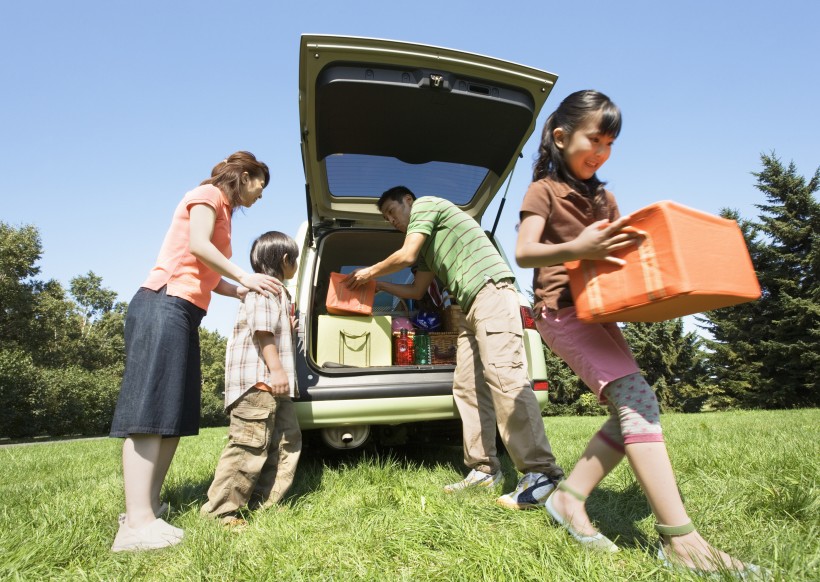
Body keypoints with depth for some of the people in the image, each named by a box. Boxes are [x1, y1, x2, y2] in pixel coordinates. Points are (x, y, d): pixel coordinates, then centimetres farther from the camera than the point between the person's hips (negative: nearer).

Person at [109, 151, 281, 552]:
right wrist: (245, 278, -8)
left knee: (174, 414, 5)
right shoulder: (208, 194, 3)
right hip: (164, 306, -9)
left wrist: (251, 294, 14)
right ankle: (137, 523, -16)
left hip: (184, 314, 10)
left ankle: (148, 506, 9)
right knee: (149, 410, -15)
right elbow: (197, 246, -14)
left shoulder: (222, 213, 27)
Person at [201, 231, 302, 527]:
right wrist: (276, 369, -22)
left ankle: (266, 502, 17)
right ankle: (220, 510, -1)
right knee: (250, 444, -10)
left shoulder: (276, 292, 27)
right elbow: (262, 329, -18)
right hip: (258, 379, -11)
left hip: (271, 381, 11)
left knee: (287, 439, 11)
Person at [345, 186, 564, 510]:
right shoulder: (427, 247, 31)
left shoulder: (425, 203, 7)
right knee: (467, 386, 2)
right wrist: (376, 284, 34)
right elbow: (416, 291, 33)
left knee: (504, 376, -20)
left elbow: (406, 256, -3)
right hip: (471, 307, 10)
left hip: (491, 290, -10)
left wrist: (370, 271, 13)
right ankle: (484, 469, 5)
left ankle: (541, 471, -20)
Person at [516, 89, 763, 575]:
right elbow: (524, 253, -15)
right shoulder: (544, 190, -2)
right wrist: (576, 249, -32)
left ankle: (569, 498, 9)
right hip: (562, 309, -8)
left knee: (632, 411, 1)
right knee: (636, 400, -17)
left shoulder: (604, 198, 20)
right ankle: (679, 538, -14)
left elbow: (625, 247, 21)